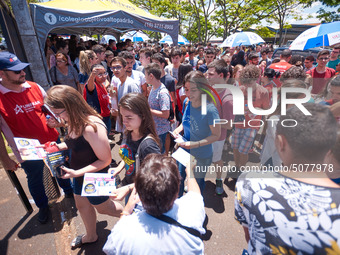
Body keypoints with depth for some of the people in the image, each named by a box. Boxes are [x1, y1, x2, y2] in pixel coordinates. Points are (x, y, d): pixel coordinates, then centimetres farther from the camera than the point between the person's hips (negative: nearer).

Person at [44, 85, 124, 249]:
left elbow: (105, 160, -28)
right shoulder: (74, 122, -8)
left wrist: (76, 173, -29)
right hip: (79, 175, 9)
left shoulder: (91, 127, -35)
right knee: (82, 205, 28)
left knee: (104, 208, 18)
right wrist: (58, 146, -7)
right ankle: (91, 236, 56)